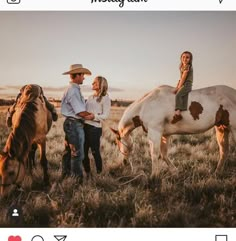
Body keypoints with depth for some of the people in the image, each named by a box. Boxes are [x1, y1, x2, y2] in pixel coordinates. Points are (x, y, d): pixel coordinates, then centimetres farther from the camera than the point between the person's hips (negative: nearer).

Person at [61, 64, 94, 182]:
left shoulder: (73, 89, 14)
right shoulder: (73, 90, -19)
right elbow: (80, 112, -20)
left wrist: (87, 114, 2)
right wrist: (91, 115, -5)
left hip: (70, 123, 11)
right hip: (75, 124, -11)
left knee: (68, 151, 19)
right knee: (77, 153, -4)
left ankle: (66, 175, 31)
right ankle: (78, 179, 3)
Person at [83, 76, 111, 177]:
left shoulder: (105, 98, -5)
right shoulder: (90, 97, 15)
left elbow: (105, 116, -11)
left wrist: (92, 116, -22)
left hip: (95, 128, -7)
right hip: (85, 126, 7)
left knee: (95, 151, 2)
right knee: (83, 151, 10)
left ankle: (99, 173, 18)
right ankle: (87, 172, 26)